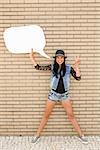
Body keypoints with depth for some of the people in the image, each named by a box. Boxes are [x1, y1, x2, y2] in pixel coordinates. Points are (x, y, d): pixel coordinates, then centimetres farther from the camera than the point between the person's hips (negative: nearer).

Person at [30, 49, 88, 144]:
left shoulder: (68, 68, -5)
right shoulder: (52, 67, -5)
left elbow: (78, 78, -11)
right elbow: (38, 67, -2)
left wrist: (76, 66, -21)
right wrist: (32, 57, -9)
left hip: (65, 95, 0)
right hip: (53, 94, 0)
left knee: (71, 116, 5)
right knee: (46, 116, 8)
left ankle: (81, 135, 15)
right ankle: (37, 135, 20)